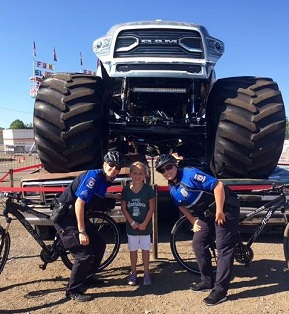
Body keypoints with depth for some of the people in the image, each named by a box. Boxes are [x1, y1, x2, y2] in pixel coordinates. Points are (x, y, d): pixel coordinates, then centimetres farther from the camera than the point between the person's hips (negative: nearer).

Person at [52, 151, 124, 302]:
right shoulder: (93, 176, -23)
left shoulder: (105, 180, 5)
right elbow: (79, 203, -27)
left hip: (77, 215, 10)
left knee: (99, 244, 14)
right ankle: (73, 291, 10)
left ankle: (88, 277, 33)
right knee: (84, 254, -11)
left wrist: (114, 196, 26)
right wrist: (82, 231, -25)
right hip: (65, 217, -10)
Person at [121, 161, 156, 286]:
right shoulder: (126, 189, -5)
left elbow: (151, 208, -7)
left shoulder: (148, 189, -9)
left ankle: (146, 273, 23)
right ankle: (133, 273, 27)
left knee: (145, 250, 9)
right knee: (133, 250, 12)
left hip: (145, 225, -1)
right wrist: (132, 222, -10)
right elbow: (123, 208, -2)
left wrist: (144, 223, -11)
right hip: (131, 226, 1)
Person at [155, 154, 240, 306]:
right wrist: (194, 222, 12)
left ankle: (220, 290, 2)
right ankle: (208, 281, 23)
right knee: (198, 244, 8)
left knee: (224, 248, -6)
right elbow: (182, 205, 20)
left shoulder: (190, 174, -22)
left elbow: (218, 185, -25)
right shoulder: (172, 188, 4)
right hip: (206, 214, 9)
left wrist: (220, 212, -23)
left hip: (225, 209, -8)